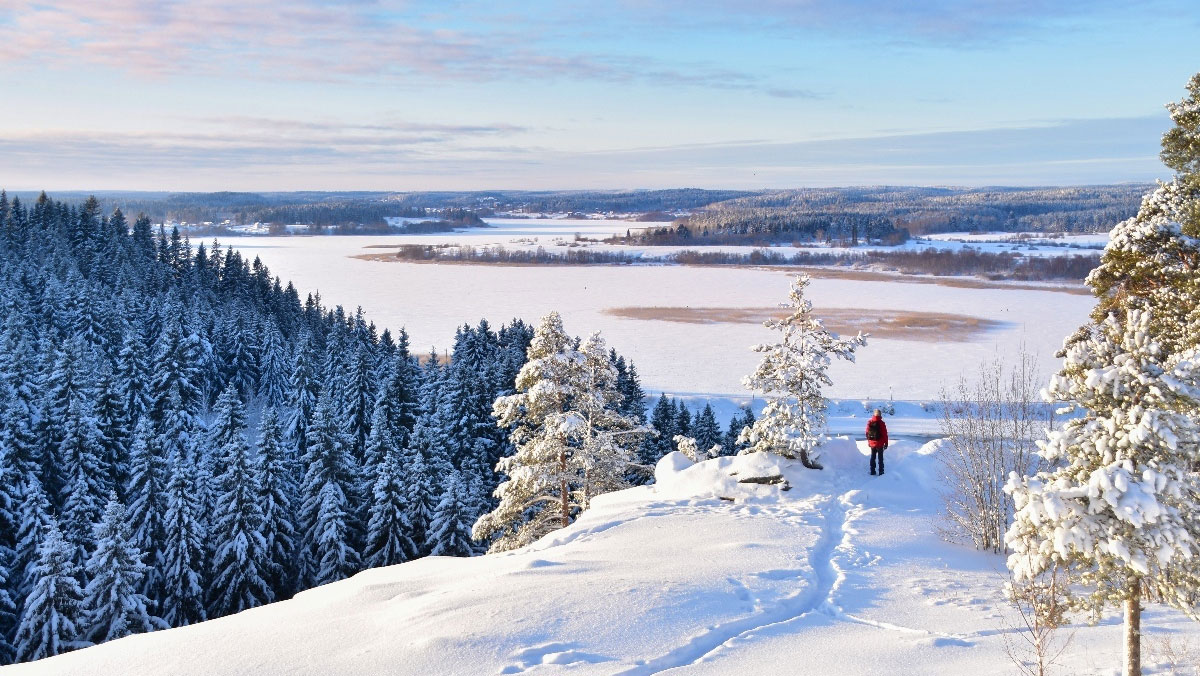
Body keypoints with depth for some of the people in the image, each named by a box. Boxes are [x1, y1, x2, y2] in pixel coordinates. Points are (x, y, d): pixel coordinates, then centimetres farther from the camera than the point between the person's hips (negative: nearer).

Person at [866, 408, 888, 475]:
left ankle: (872, 471, 19)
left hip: (872, 444, 4)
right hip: (880, 444, -4)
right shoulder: (881, 423, -16)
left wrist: (868, 441, 18)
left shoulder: (869, 422, -2)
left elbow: (867, 433, 6)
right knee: (880, 458, 5)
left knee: (872, 457, 15)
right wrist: (886, 443, -2)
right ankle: (881, 472, 6)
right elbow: (885, 434, -12)